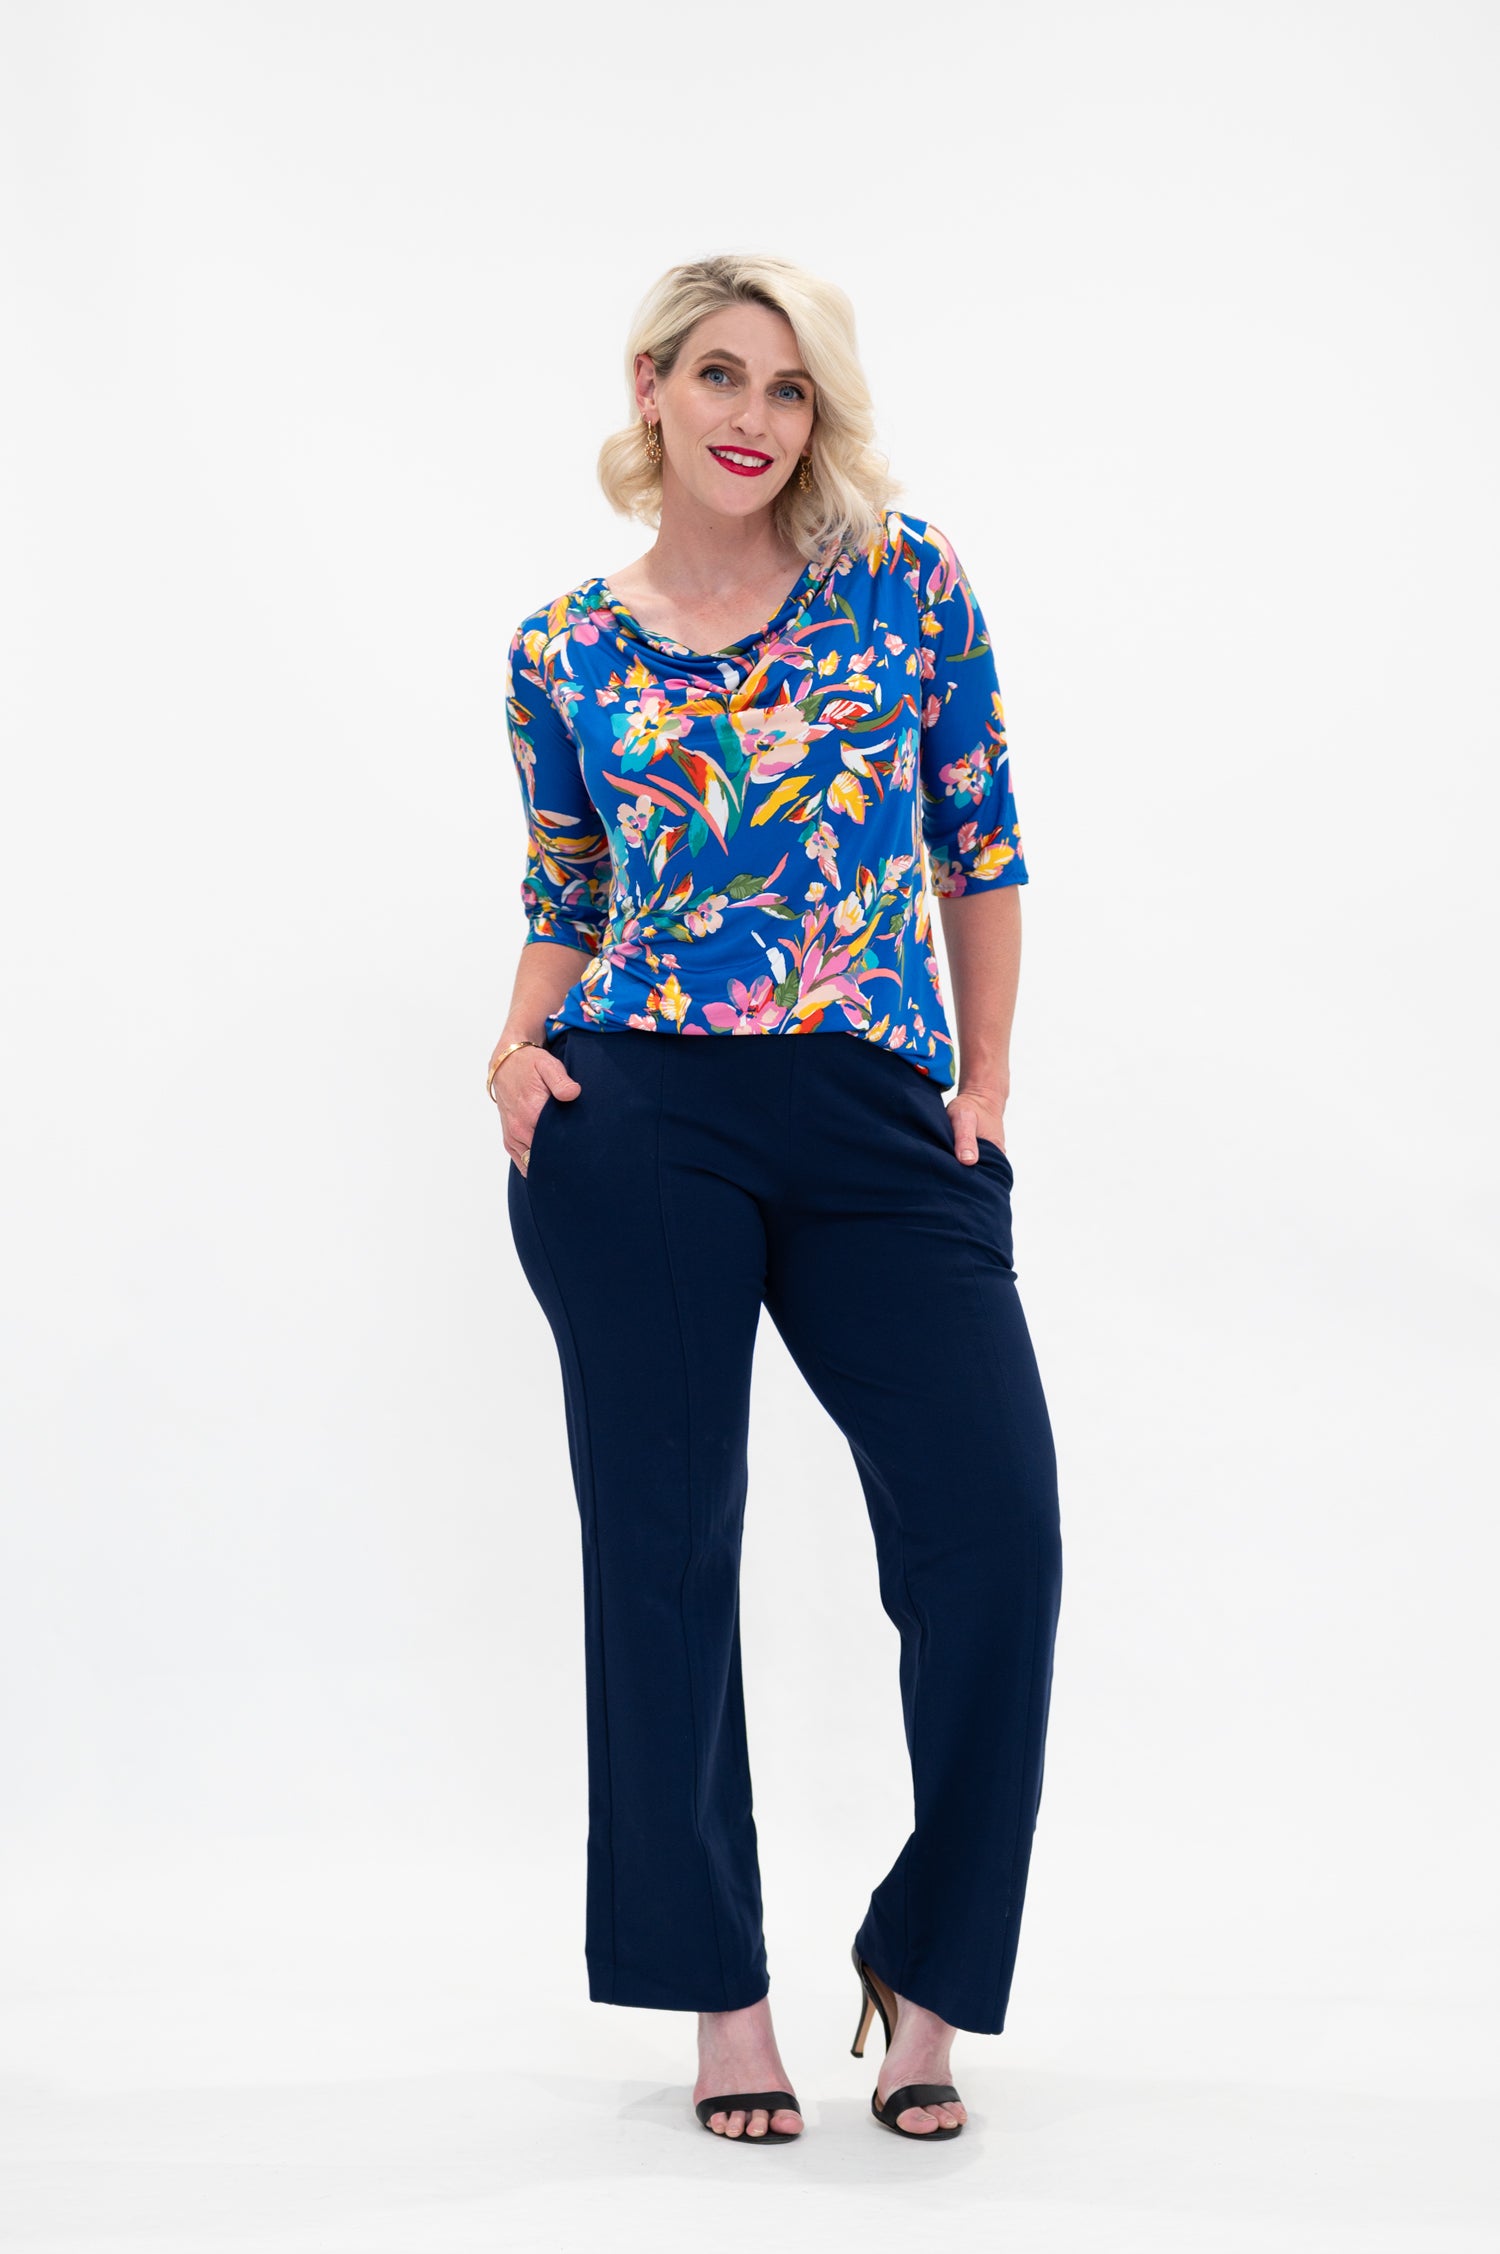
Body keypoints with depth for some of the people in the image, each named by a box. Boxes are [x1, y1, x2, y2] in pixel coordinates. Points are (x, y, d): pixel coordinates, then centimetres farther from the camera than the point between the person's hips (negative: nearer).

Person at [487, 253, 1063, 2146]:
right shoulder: (564, 653, 7)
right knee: (662, 1551, 2)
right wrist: (519, 1038, -4)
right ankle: (723, 1998, 18)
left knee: (998, 1537, -9)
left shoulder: (904, 581, 5)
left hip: (879, 1131, 0)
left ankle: (925, 1972, 11)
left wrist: (985, 1086, 4)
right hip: (636, 1131, 0)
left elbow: (981, 847, 9)